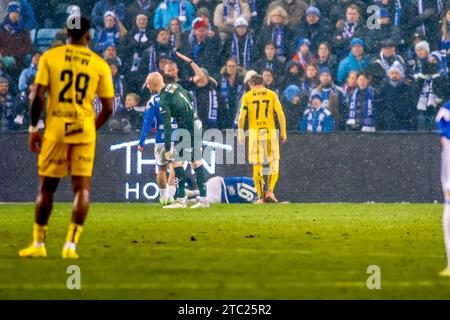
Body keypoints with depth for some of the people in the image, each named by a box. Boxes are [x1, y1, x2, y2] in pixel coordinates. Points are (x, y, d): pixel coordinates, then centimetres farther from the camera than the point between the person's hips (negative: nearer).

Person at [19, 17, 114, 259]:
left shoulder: (49, 57, 0)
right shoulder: (100, 65, 3)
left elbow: (38, 96, -5)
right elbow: (108, 108, 3)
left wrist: (33, 129, 3)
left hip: (55, 129, 0)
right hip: (84, 130, 0)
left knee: (46, 187, 11)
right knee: (82, 187, 3)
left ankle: (38, 244, 17)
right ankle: (70, 245, -6)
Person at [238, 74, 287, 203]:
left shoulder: (247, 96, 4)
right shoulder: (272, 95, 4)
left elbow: (241, 117, -3)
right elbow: (280, 114, -2)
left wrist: (240, 133, 6)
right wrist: (283, 132, 4)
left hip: (254, 132, 0)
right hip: (270, 131, 0)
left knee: (257, 166, 5)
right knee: (274, 163, 7)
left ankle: (261, 196, 6)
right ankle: (270, 191, -10)